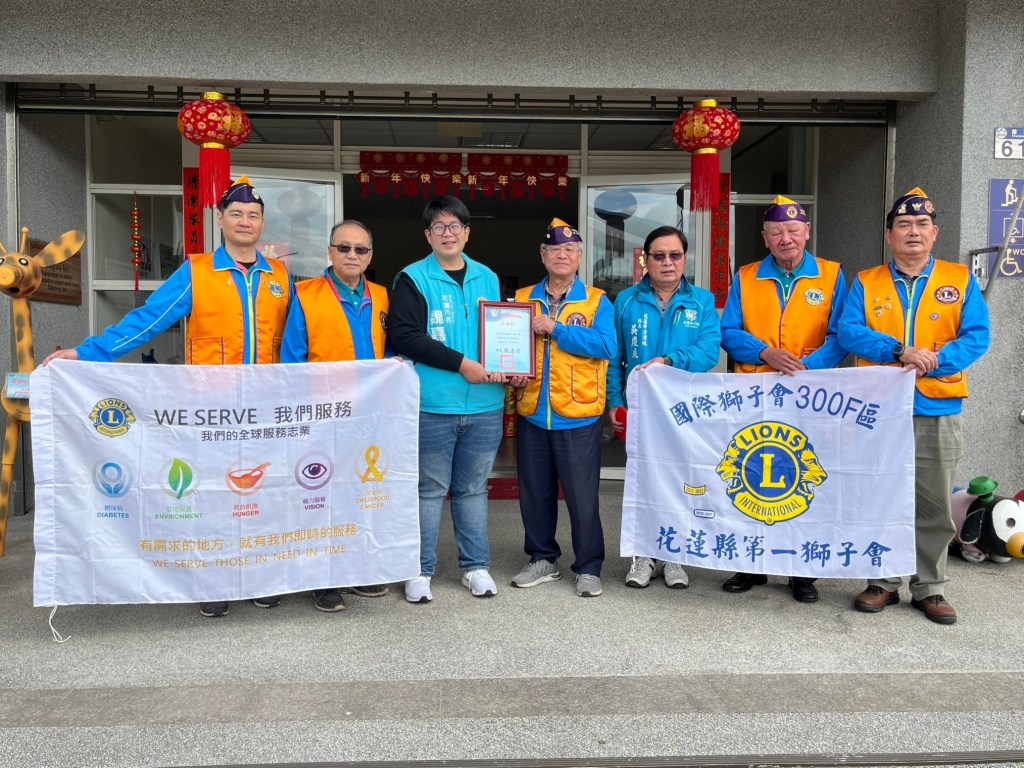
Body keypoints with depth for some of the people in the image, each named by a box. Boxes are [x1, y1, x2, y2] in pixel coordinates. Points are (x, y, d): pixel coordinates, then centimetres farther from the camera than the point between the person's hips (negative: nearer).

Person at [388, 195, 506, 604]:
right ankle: (420, 570, 20)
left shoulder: (487, 278, 13)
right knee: (430, 489, 6)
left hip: (485, 405, 4)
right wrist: (460, 363, -18)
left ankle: (476, 566, 26)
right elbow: (403, 336, -13)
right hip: (433, 405, -3)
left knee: (473, 488, 14)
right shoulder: (413, 279, -1)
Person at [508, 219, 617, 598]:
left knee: (582, 495, 2)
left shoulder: (596, 301, 0)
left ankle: (589, 568, 18)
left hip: (578, 416, -3)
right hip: (532, 413, 4)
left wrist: (555, 328, -17)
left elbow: (606, 345, -15)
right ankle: (542, 560, 30)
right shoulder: (523, 299, 9)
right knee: (534, 492, 13)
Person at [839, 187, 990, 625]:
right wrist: (900, 351, -21)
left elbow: (977, 336, -4)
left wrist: (933, 362, -20)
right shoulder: (865, 283, 6)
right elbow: (849, 332, -8)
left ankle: (929, 588, 22)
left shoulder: (960, 280, 6)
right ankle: (883, 582, 23)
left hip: (938, 413, 0)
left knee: (934, 507, 7)